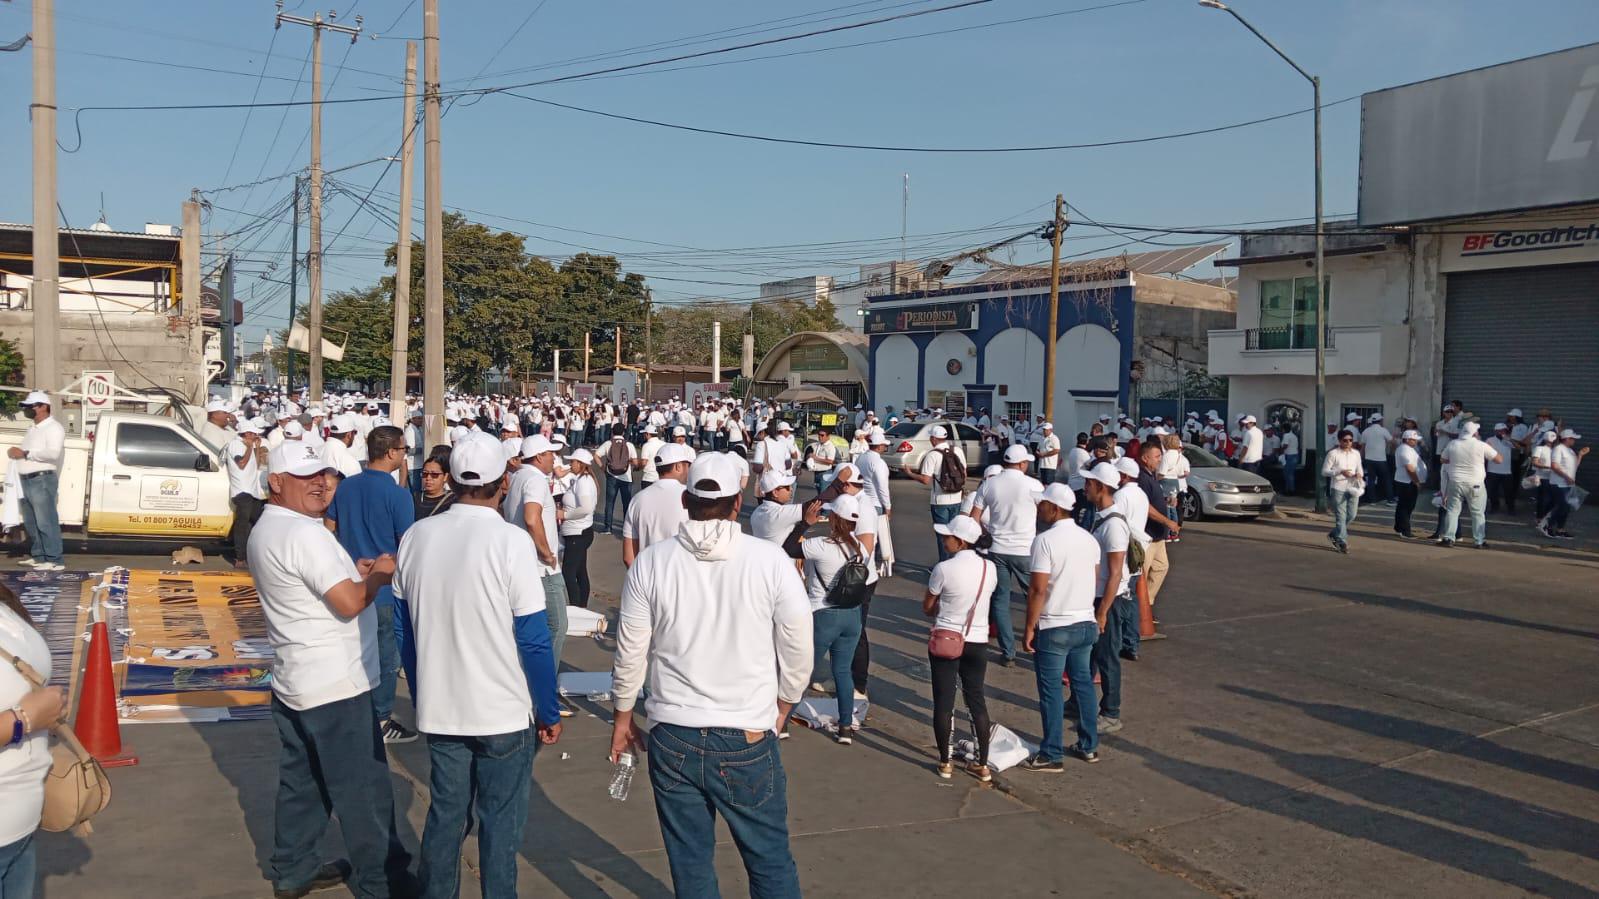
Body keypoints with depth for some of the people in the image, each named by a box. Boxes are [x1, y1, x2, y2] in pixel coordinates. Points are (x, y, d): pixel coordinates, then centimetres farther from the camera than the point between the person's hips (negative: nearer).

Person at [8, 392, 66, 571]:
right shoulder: (32, 428, 21)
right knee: (31, 523, 13)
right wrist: (16, 451, 6)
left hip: (42, 480, -10)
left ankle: (55, 560, -11)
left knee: (46, 522, -11)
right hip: (27, 481, 10)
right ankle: (38, 556, 21)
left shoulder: (53, 428, -7)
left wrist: (25, 453, -19)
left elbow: (53, 453, -21)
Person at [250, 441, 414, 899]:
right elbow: (350, 603, -26)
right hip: (335, 685, -10)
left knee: (301, 780, 18)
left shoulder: (265, 530, 10)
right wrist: (379, 573, -9)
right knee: (363, 787, 1)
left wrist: (351, 570, 8)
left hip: (293, 680, 10)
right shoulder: (305, 533, -22)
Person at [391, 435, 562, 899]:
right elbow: (533, 639, -14)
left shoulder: (416, 536, -1)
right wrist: (549, 712, -3)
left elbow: (404, 626, 8)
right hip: (504, 713, -4)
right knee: (500, 824, 9)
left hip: (438, 710, 4)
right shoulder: (510, 541, -16)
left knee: (444, 817, 17)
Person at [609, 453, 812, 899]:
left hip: (673, 740, 2)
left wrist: (623, 716, 15)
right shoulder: (770, 560, -11)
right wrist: (781, 708, 14)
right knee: (771, 861, 14)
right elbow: (798, 649, -4)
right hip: (749, 738, -1)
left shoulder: (650, 562, -7)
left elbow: (631, 651, 0)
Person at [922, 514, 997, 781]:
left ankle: (945, 762, 18)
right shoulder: (990, 568, -4)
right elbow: (983, 601, 9)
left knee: (943, 703, 8)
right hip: (978, 642, 4)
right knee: (977, 701, 14)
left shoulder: (943, 569, -17)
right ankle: (983, 765, 19)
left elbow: (927, 608, -5)